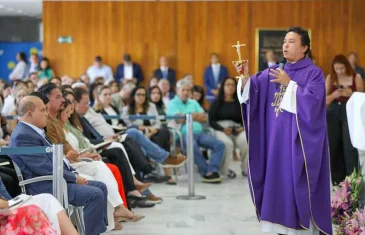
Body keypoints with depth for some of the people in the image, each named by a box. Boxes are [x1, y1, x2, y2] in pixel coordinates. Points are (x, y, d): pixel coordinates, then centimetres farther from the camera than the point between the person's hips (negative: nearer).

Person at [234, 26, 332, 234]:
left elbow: (312, 100, -19)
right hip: (276, 139, 6)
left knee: (297, 184, -5)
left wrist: (289, 83, -20)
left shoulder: (314, 73, -4)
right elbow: (254, 89, 1)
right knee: (278, 182, 6)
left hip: (299, 140, -6)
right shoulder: (273, 72, 12)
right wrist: (246, 76, -18)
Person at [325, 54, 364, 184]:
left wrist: (351, 94, -18)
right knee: (333, 148, 6)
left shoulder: (356, 77, -3)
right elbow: (324, 100, 5)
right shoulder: (330, 78, 4)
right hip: (333, 115, 3)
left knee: (350, 147, -10)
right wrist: (333, 95, -15)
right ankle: (336, 180, 17)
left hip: (350, 114, -3)